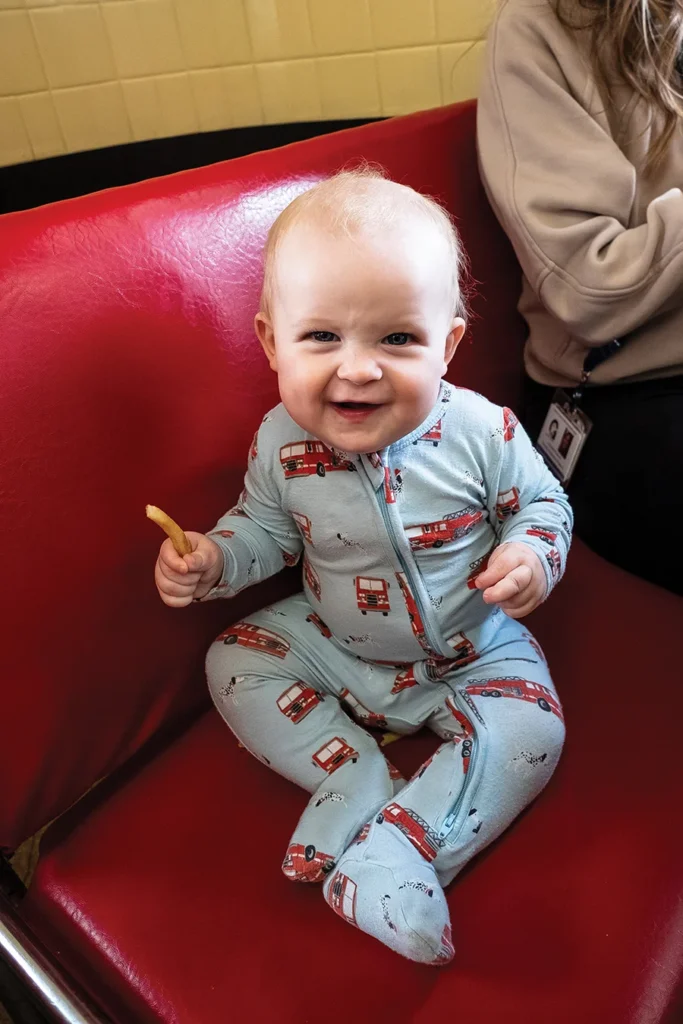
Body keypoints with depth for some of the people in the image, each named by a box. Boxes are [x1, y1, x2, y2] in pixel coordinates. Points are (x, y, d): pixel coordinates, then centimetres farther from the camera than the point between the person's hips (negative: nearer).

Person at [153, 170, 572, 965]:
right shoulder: (282, 443, -18)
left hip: (470, 652, -1)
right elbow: (265, 526, 0)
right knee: (235, 662, -6)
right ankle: (358, 780, -9)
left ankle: (390, 855, -14)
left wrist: (532, 555, -28)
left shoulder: (481, 433, -24)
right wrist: (212, 559, -19)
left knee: (530, 729, -20)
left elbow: (542, 503, -7)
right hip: (334, 643, 2)